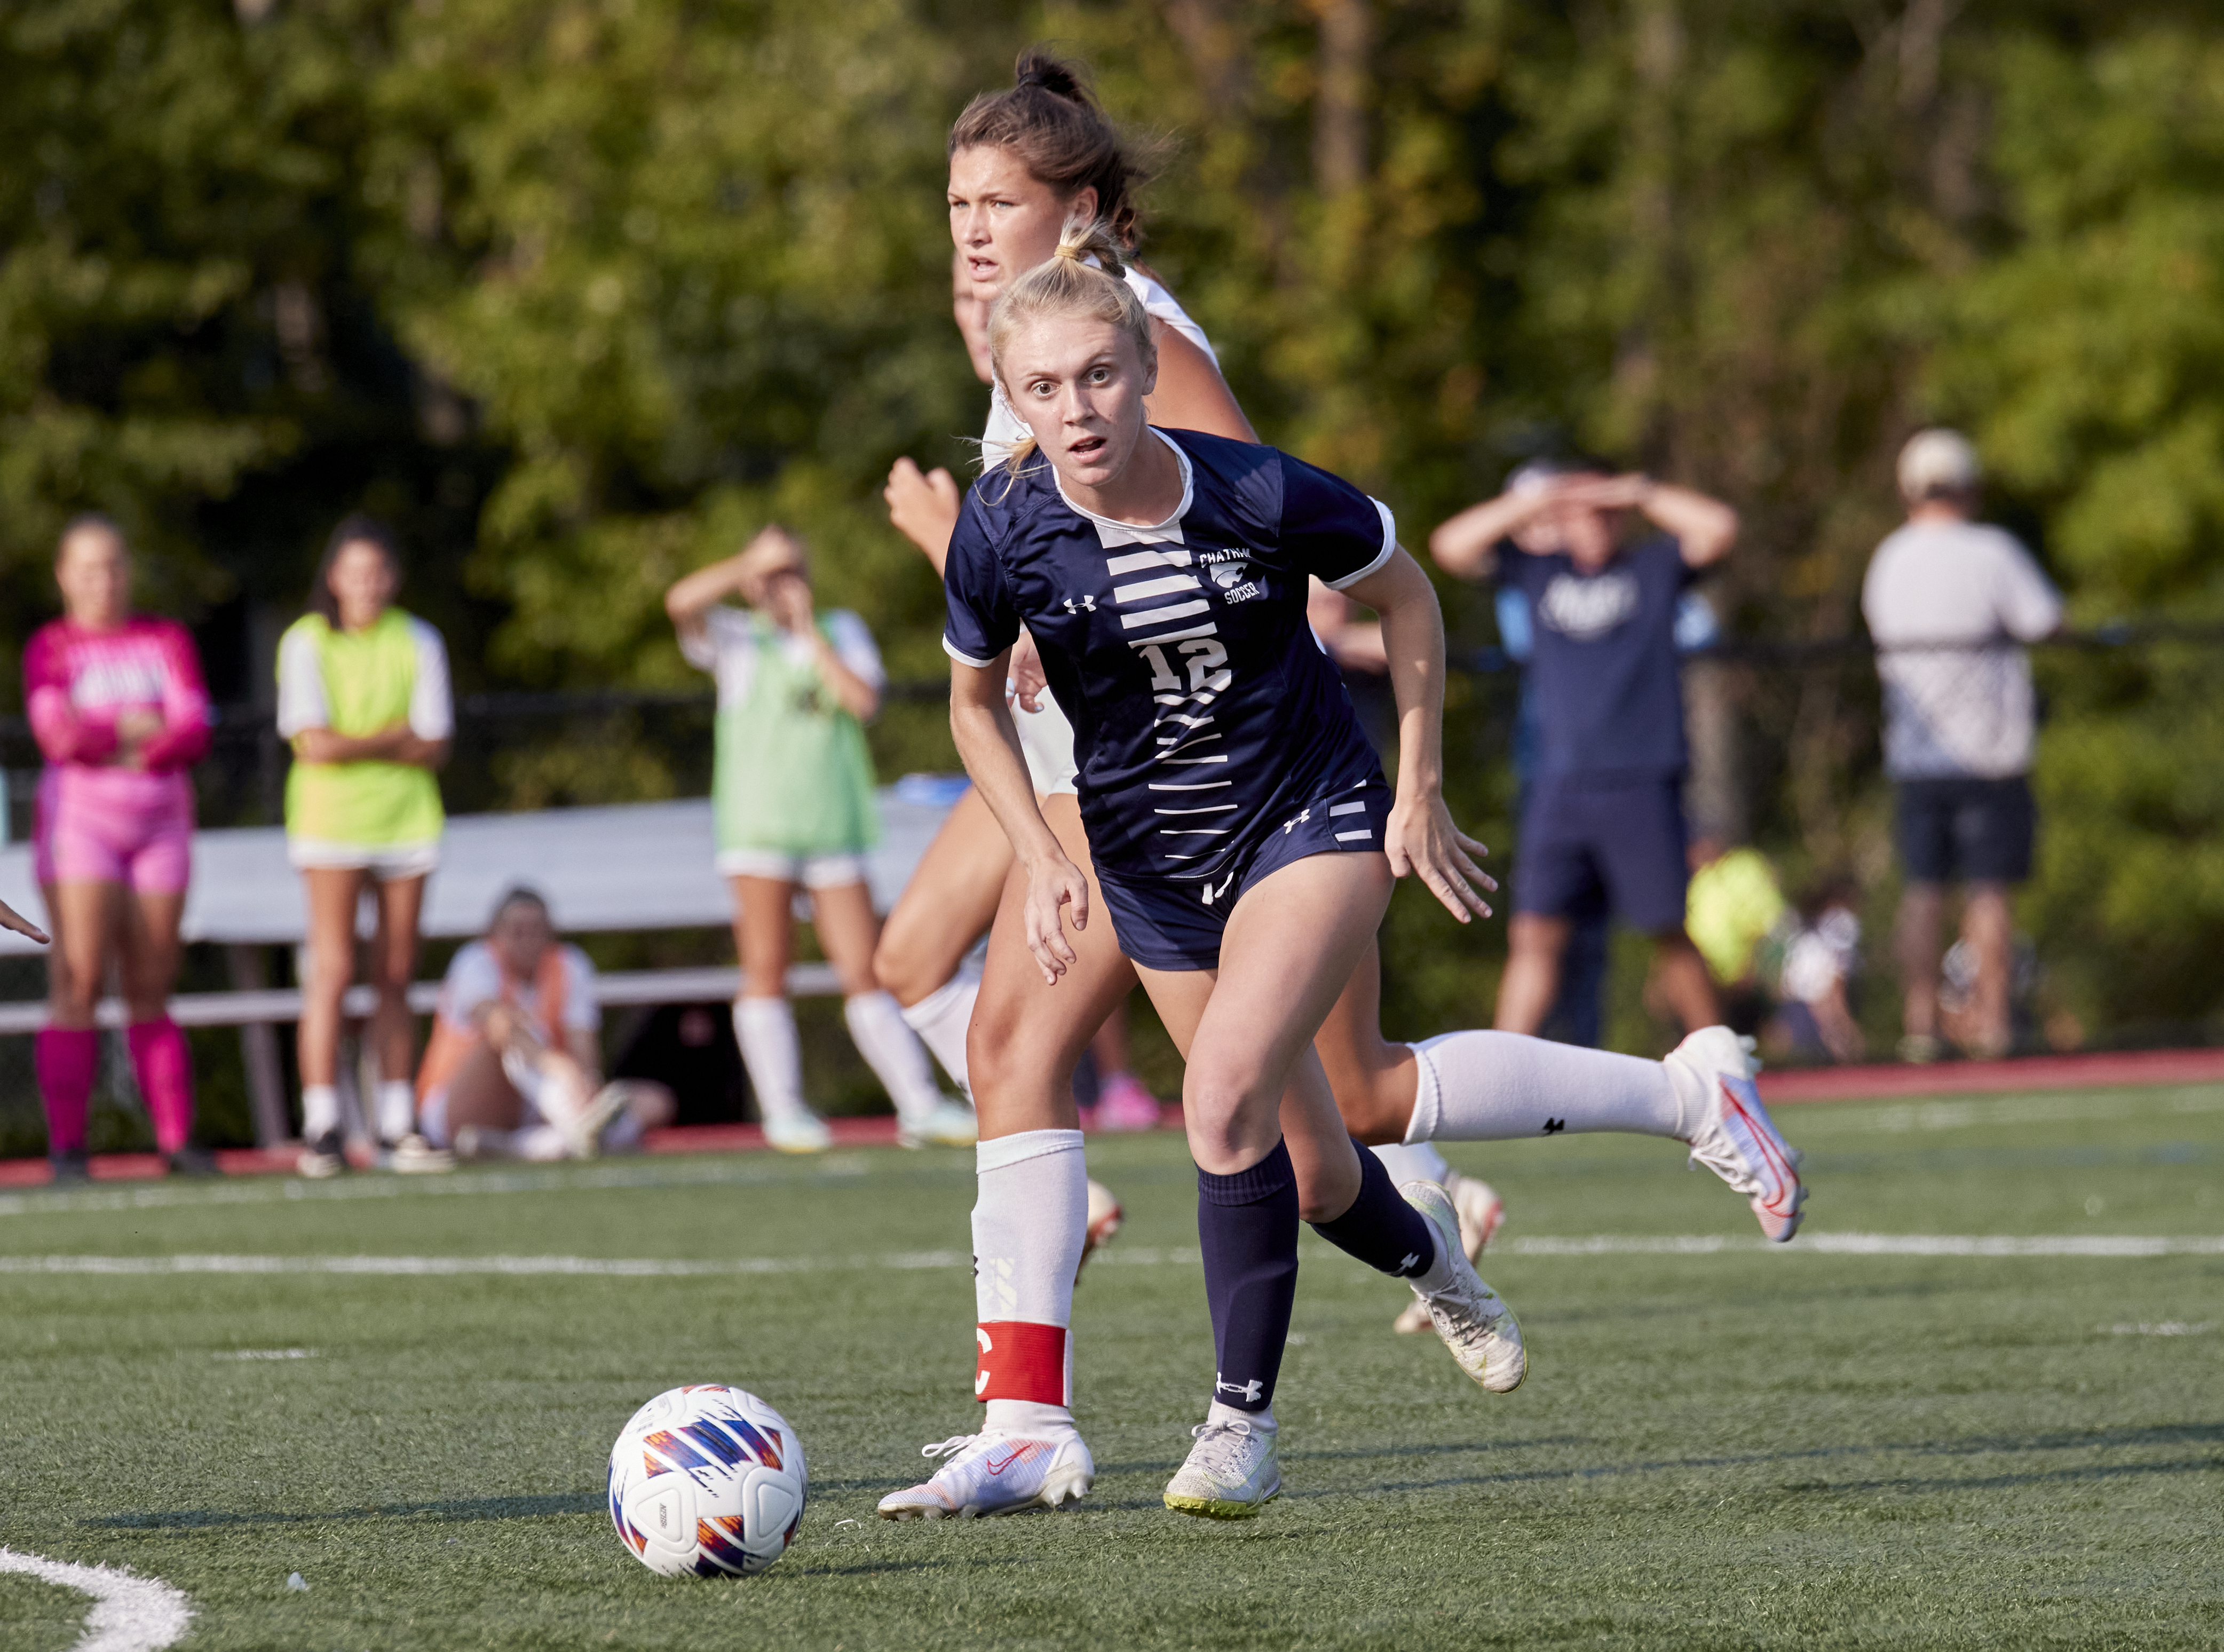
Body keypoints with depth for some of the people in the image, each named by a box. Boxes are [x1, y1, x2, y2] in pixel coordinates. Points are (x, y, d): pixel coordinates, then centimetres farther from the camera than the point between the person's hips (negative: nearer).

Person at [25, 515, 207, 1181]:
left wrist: (107, 747, -12)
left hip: (159, 826, 3)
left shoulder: (167, 641, 10)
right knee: (79, 983, -13)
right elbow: (58, 736, -12)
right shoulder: (51, 647, 4)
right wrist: (134, 728, -6)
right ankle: (66, 1146, -13)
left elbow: (193, 733, -2)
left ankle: (175, 1139, 8)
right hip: (79, 823, -3)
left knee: (151, 993, 5)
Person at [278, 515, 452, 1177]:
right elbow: (313, 744, -11)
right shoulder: (306, 643, -2)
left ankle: (396, 1123, 8)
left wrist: (355, 745, -10)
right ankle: (321, 1128, -10)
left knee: (395, 975, 4)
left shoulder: (418, 642, 6)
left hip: (406, 821, 3)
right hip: (330, 821, -3)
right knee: (333, 969, -10)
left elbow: (434, 747, 0)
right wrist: (392, 737, -6)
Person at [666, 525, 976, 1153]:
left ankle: (920, 1106, -1)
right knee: (766, 972, -4)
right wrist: (755, 560, -12)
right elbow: (682, 602, -11)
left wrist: (808, 631, -1)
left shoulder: (842, 630, 16)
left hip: (835, 829, 2)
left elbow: (864, 700, -1)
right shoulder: (736, 637, 8)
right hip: (758, 827, -2)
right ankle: (783, 1109, 0)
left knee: (865, 973, -1)